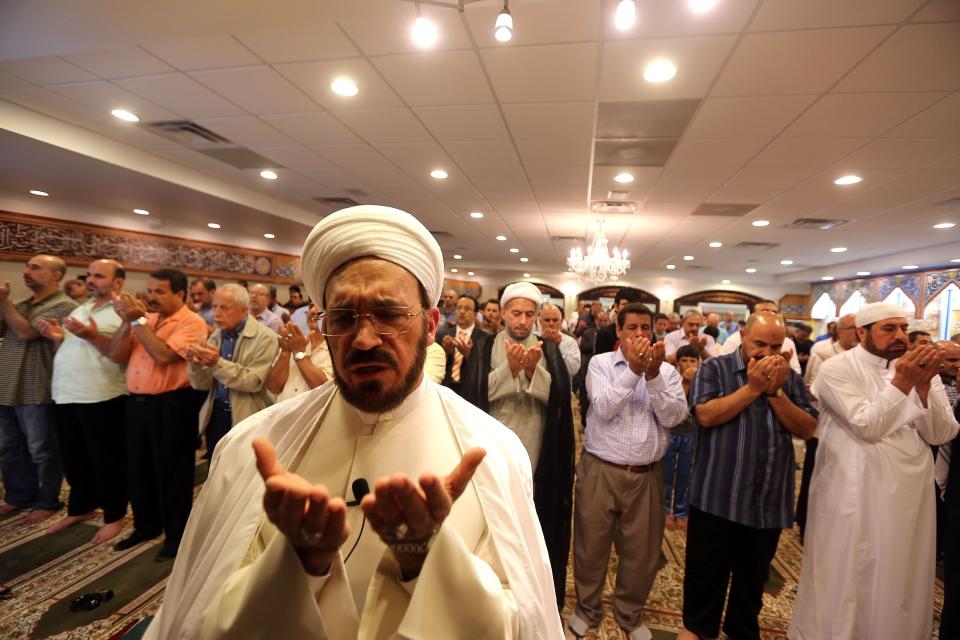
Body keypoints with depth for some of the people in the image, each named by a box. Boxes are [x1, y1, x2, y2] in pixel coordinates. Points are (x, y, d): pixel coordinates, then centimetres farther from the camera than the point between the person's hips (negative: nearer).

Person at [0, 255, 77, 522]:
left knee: (42, 451, 4)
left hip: (36, 391, -8)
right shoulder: (22, 305, 14)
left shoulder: (64, 306, -12)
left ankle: (47, 501, 18)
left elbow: (25, 332, -19)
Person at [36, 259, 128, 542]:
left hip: (102, 399, -8)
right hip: (65, 396, 8)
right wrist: (57, 338, 0)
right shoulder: (78, 310, 15)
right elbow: (68, 352, 19)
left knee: (106, 460, 4)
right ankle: (81, 508, 38)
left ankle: (114, 516, 19)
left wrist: (93, 336, -26)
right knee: (73, 458, 20)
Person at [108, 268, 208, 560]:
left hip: (170, 406, -7)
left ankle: (176, 534, 22)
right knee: (137, 469, 19)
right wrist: (127, 321, -8)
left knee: (171, 473, 5)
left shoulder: (192, 322, -12)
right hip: (136, 402, 7)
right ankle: (146, 526, 39)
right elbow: (116, 356, 5)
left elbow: (163, 355, -24)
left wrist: (139, 320, -17)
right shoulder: (146, 318, 9)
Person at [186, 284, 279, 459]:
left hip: (247, 420, -5)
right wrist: (197, 364, -16)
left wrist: (218, 363, -26)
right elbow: (202, 385, 4)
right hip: (214, 416, 5)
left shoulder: (265, 338, -13)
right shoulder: (215, 337, 6)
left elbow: (254, 382, -20)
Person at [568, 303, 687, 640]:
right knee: (592, 546, 12)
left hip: (646, 475, 2)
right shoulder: (601, 363, -3)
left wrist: (652, 375, -19)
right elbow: (603, 408, -16)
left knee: (641, 551, 16)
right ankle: (587, 609, 38)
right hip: (600, 470, -2)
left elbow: (673, 417, -8)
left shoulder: (667, 370, 3)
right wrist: (633, 370, -23)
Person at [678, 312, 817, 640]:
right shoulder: (714, 368, -6)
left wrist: (775, 391, -14)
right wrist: (753, 388, -18)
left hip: (770, 501, 4)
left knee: (754, 575, 22)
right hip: (718, 496, -4)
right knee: (706, 571, 12)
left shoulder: (790, 378, 7)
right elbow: (706, 415, -20)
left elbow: (807, 429, -3)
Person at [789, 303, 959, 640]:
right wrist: (901, 384, -24)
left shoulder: (916, 368, 4)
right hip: (855, 494, -5)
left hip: (911, 491, 5)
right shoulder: (838, 369, -11)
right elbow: (867, 427, -19)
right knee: (848, 577, 9)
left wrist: (924, 385, -16)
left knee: (901, 578, 20)